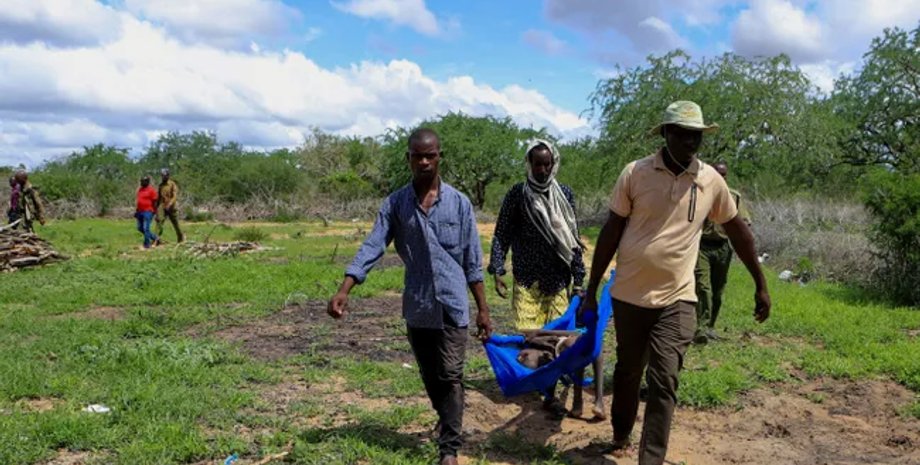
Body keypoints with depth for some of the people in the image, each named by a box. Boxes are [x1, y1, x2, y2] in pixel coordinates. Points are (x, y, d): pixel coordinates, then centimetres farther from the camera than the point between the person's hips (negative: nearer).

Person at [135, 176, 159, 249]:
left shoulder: (151, 190, -10)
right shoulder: (140, 189, 13)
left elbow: (154, 202, -10)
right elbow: (138, 201, 20)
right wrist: (136, 210, 18)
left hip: (148, 212, -9)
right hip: (140, 212, 9)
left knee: (146, 228, -8)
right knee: (140, 228, 12)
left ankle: (147, 244, 1)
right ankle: (154, 237, 24)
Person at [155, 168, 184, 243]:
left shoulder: (172, 184, -8)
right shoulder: (161, 185, 10)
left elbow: (175, 196, -16)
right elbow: (159, 196, 18)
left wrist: (169, 204, -30)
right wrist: (156, 206, 16)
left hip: (171, 207, -4)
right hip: (162, 206, 4)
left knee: (175, 223, 8)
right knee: (159, 221, -13)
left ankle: (181, 238, 28)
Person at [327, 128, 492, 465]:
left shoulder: (459, 203, -2)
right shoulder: (395, 204, 0)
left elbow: (472, 261, 1)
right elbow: (372, 247, -7)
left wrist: (483, 309, 1)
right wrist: (344, 290, -20)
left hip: (453, 304, -2)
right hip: (417, 307, 2)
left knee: (450, 377, -3)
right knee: (430, 378, 15)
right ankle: (448, 425, 39)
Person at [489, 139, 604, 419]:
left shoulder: (565, 195, 5)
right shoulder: (517, 195, 0)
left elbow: (573, 239, 8)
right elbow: (501, 236, 3)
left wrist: (578, 280, 5)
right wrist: (497, 272, -8)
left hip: (558, 280, 1)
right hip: (526, 281, -1)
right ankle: (550, 394, 10)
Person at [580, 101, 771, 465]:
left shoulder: (711, 180, -2)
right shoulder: (635, 173, -7)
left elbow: (737, 230, 11)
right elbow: (611, 232, -2)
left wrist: (760, 284, 14)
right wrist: (591, 290, -1)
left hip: (677, 300, 0)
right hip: (629, 296, 0)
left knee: (663, 382, -7)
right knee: (627, 372, 16)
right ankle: (620, 435, 39)